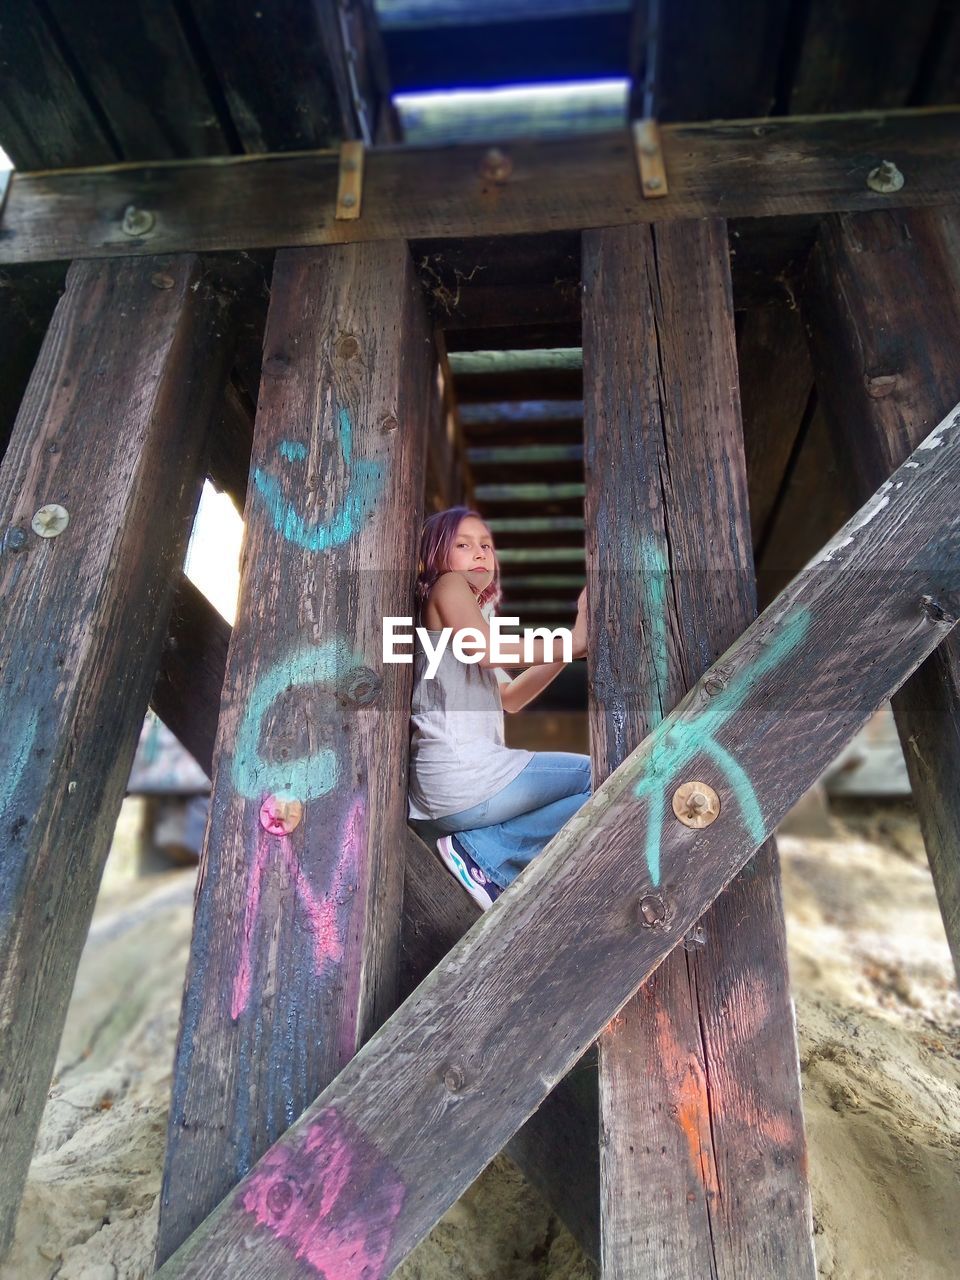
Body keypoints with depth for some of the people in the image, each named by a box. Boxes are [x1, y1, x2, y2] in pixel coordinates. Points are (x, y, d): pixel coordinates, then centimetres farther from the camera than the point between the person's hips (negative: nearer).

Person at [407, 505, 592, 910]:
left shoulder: (472, 606, 26)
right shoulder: (448, 586, 0)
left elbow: (510, 698, 22)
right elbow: (484, 648, -20)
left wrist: (567, 649, 10)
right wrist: (570, 642, -12)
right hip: (461, 775, -10)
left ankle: (480, 852, 3)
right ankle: (487, 855, -9)